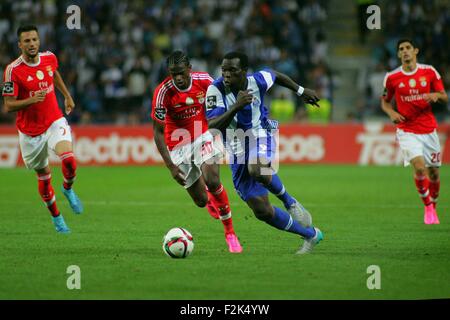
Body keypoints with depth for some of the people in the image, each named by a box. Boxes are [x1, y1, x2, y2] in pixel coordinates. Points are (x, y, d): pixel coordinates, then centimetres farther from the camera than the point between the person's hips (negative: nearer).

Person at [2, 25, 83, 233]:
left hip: (55, 122, 2)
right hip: (30, 130, -2)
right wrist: (31, 100, -32)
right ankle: (56, 217, 32)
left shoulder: (49, 58, -4)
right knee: (43, 176, 9)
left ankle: (68, 189, 10)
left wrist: (67, 96, 27)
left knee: (68, 160, -24)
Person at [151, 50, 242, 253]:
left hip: (202, 137, 1)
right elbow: (158, 133, -17)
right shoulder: (163, 92, -23)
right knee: (201, 201, -2)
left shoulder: (203, 80, -15)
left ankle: (230, 232, -5)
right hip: (179, 146, -1)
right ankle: (209, 198, 40)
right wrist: (170, 166, -22)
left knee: (212, 181, -23)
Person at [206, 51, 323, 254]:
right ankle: (311, 235, 17)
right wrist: (236, 107, -40)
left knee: (257, 170, -40)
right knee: (262, 211, -1)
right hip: (237, 151, 2)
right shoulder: (216, 90, -18)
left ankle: (289, 202, -10)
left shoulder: (257, 81, -12)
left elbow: (276, 76, 13)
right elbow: (212, 126, -29)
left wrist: (301, 91, 23)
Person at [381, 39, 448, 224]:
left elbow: (445, 97, 6)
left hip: (429, 129, 2)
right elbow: (385, 102, 12)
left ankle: (433, 206, 32)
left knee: (434, 172, 6)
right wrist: (391, 113, -10)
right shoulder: (392, 77, -1)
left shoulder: (429, 72, 0)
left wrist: (436, 96, -17)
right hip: (407, 131, -2)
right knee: (419, 167, -22)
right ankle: (427, 207, -3)